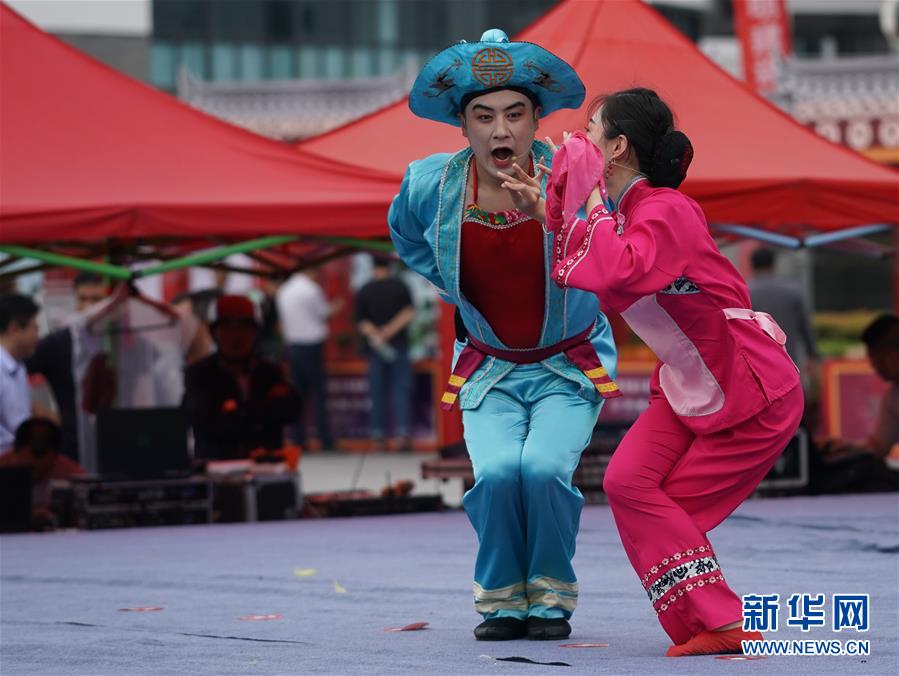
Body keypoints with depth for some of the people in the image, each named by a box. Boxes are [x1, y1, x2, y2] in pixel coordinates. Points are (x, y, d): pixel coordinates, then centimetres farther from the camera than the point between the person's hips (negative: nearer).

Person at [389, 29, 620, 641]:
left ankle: (551, 597, -1)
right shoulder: (430, 185, -11)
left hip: (570, 365, -2)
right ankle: (502, 601, 1)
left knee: (544, 468, -25)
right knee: (497, 473, -23)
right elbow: (406, 235, 15)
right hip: (489, 368, 2)